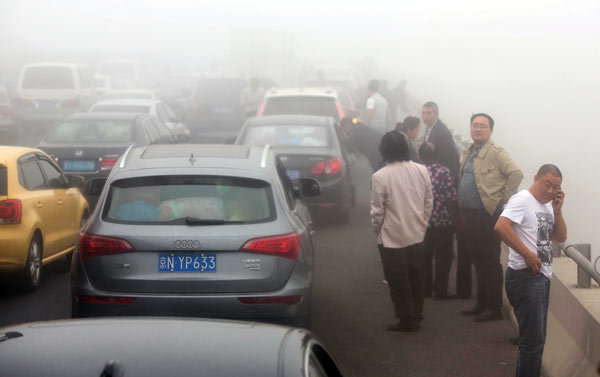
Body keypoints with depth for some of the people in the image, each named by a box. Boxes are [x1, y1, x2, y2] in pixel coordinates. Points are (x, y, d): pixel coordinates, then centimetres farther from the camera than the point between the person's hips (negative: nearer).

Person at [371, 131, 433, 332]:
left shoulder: (380, 177, -18)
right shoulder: (421, 170, -3)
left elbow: (377, 212, -12)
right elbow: (429, 203, 4)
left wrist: (378, 231, 5)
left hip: (392, 238, -5)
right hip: (417, 235, 5)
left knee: (398, 280, 6)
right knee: (416, 277, 17)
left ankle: (407, 320, 12)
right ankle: (416, 316, 26)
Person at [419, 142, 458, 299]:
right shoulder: (444, 171, -13)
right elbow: (452, 197, -15)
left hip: (424, 221, 4)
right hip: (443, 221, -4)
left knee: (425, 256, 15)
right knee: (443, 257, 5)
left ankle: (426, 289, 21)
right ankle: (440, 291, 6)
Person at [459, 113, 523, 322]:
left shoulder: (496, 152, -11)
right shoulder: (467, 153, 15)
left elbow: (516, 173, -22)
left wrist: (503, 198, -16)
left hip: (488, 215, -8)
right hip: (470, 215, 8)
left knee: (490, 263, -3)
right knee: (478, 262, 15)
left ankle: (494, 309, 3)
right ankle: (482, 305, 24)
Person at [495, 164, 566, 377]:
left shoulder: (547, 206, 17)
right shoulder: (522, 200, -10)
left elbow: (561, 237, 15)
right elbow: (501, 227, -24)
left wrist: (557, 210, 2)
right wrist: (528, 254, -21)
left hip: (542, 277, 9)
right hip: (526, 277, -9)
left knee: (536, 340, 16)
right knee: (533, 341, -8)